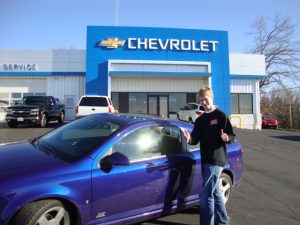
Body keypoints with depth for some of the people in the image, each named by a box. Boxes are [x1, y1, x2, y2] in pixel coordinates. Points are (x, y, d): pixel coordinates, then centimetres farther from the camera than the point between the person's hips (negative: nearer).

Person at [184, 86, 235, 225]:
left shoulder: (221, 116, -6)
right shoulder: (200, 120, 12)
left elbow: (232, 136, -7)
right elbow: (196, 140, 8)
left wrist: (226, 138, -29)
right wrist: (189, 139, -13)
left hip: (216, 160, -7)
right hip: (205, 160, 7)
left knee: (205, 195, -6)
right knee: (215, 192, 19)